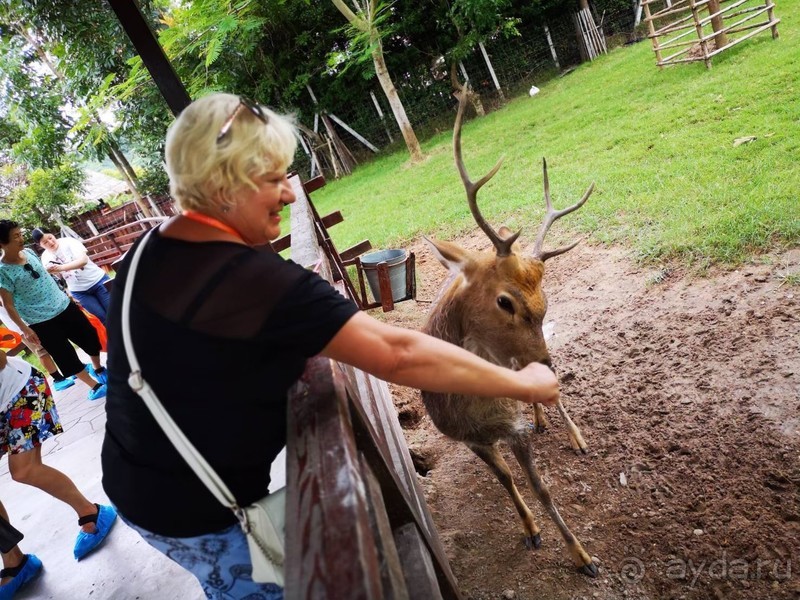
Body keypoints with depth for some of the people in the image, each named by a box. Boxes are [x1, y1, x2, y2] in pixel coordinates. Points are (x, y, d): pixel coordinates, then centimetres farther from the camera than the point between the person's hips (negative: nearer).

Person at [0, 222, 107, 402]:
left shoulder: (29, 252, 0)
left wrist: (65, 293, 22)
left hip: (64, 305, 6)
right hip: (41, 321, -6)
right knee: (65, 355, 2)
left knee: (90, 336, 15)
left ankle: (98, 369, 39)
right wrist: (24, 329, -18)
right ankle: (95, 386, 16)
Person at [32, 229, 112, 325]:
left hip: (98, 281, -3)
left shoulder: (68, 241, -13)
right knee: (104, 318, -3)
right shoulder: (46, 257, -1)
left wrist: (61, 267, -37)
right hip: (79, 291, 3)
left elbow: (83, 260, -26)